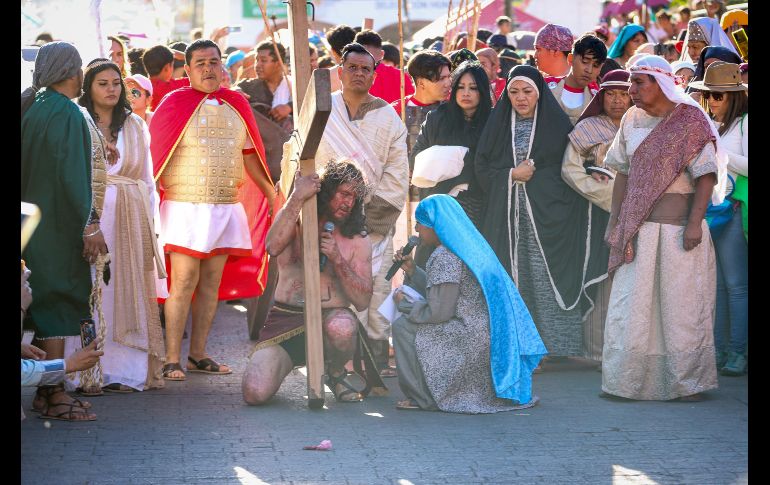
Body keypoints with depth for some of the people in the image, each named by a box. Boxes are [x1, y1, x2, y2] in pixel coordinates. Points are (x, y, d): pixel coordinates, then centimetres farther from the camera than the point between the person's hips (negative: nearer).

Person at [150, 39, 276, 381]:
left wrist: (272, 196, 19)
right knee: (184, 282, -8)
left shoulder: (237, 105, 12)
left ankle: (198, 355, 16)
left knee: (212, 283, 7)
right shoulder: (175, 105, -2)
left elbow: (250, 154, 19)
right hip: (186, 207, -5)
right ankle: (172, 360, -3)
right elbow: (155, 154, -5)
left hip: (227, 208, 5)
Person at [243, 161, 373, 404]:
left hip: (332, 317, 0)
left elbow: (363, 301, -4)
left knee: (342, 327, -40)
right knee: (255, 392, -23)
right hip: (286, 319, 0)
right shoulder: (294, 221, 6)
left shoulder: (358, 241, 6)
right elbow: (273, 247, -19)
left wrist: (337, 259, -15)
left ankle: (336, 373, -3)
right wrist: (297, 198, -21)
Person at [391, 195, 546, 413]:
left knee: (403, 327, -5)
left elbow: (438, 312, -17)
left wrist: (404, 304, -2)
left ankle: (422, 397, 1)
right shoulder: (470, 246, 15)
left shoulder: (445, 257, -16)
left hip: (471, 341, -10)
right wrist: (412, 271, 17)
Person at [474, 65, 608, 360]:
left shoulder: (556, 123, 3)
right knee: (515, 281, 1)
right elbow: (482, 168, 7)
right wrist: (512, 175, -7)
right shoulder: (499, 125, 11)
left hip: (548, 214, -3)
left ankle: (559, 349, -3)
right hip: (509, 218, 3)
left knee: (549, 279, -7)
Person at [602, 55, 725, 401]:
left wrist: (694, 223, -18)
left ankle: (687, 381, 8)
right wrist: (614, 221, 11)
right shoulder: (632, 120, 10)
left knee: (681, 302, 0)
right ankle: (629, 379, 11)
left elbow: (706, 177, -10)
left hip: (678, 225, -5)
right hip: (637, 225, 5)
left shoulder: (691, 121, -6)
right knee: (632, 304, 4)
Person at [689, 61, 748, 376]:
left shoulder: (743, 123, -4)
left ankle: (739, 351, -1)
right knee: (714, 283, 9)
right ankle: (719, 349, 15)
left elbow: (747, 165, -14)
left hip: (732, 209, -7)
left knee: (736, 284, -4)